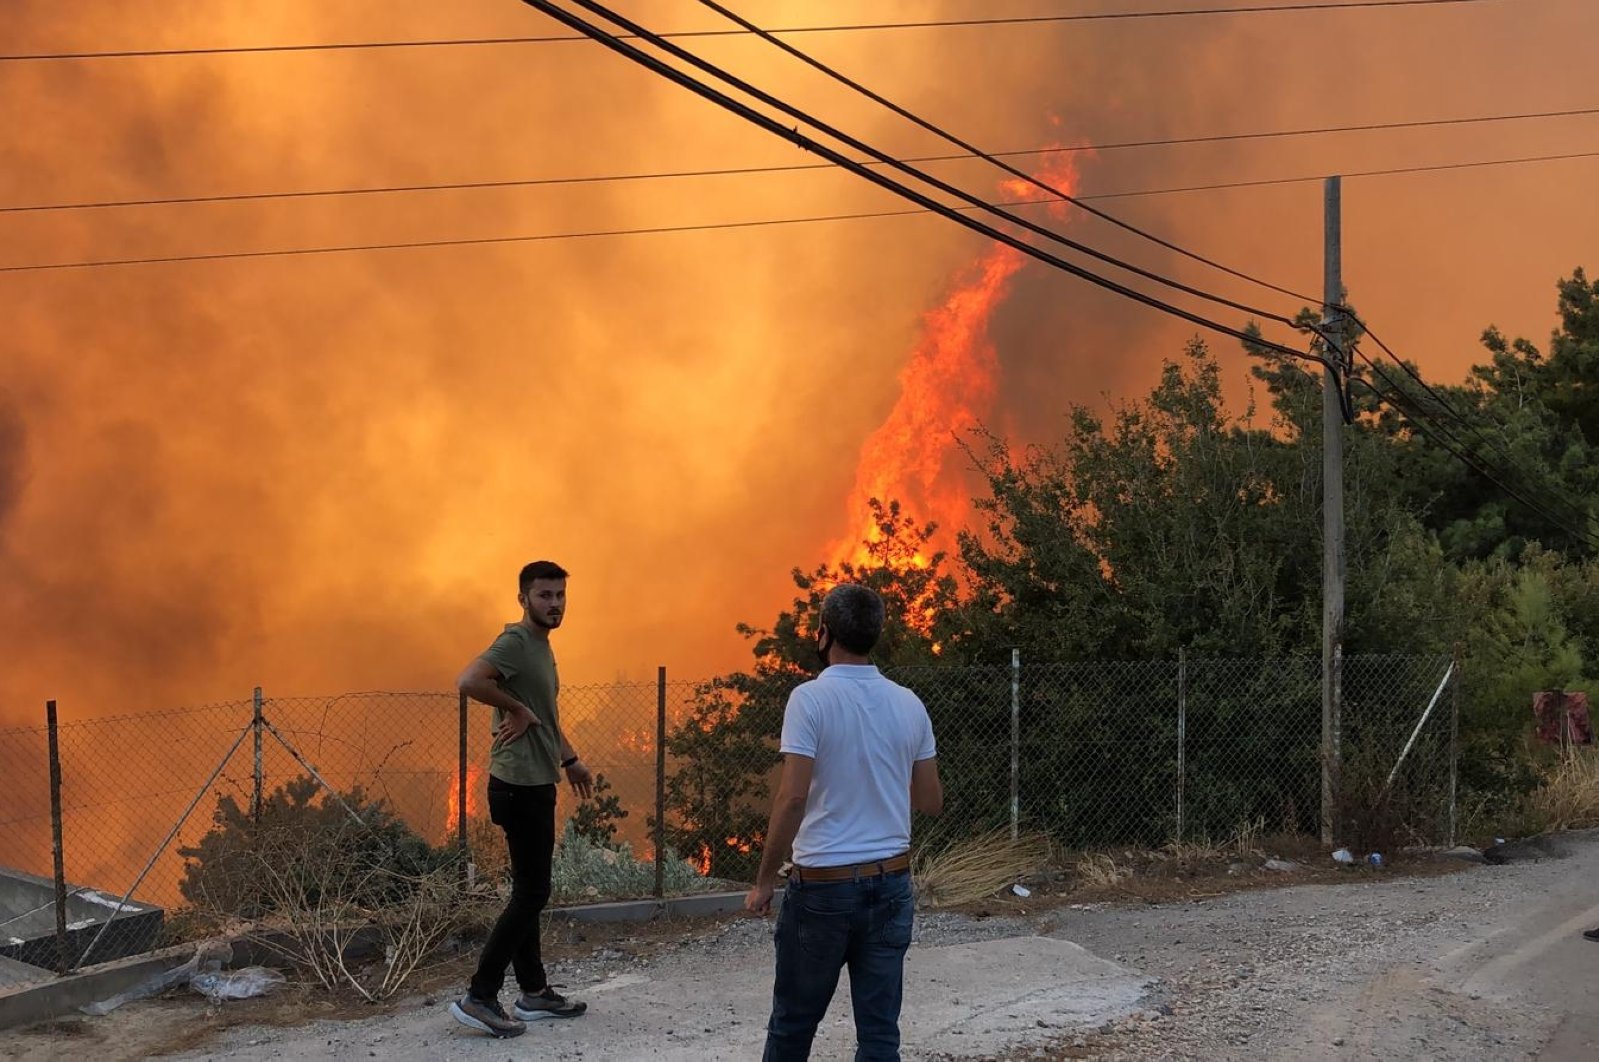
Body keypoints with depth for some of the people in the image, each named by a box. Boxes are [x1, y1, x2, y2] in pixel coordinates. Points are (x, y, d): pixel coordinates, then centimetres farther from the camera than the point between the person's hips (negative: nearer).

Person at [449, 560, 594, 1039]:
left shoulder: (541, 646, 16)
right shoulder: (515, 642, -15)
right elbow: (469, 681, -33)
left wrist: (570, 760, 27)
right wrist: (516, 710, -22)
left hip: (536, 783, 10)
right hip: (520, 785, -10)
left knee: (529, 890, 14)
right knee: (531, 892, -9)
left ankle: (534, 992, 21)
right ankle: (478, 997, -6)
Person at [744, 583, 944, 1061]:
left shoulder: (811, 697, -11)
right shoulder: (909, 704, 4)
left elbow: (793, 797, -18)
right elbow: (932, 802, 9)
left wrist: (764, 881, -9)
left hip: (823, 883, -4)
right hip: (891, 883, 4)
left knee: (793, 1023, 11)